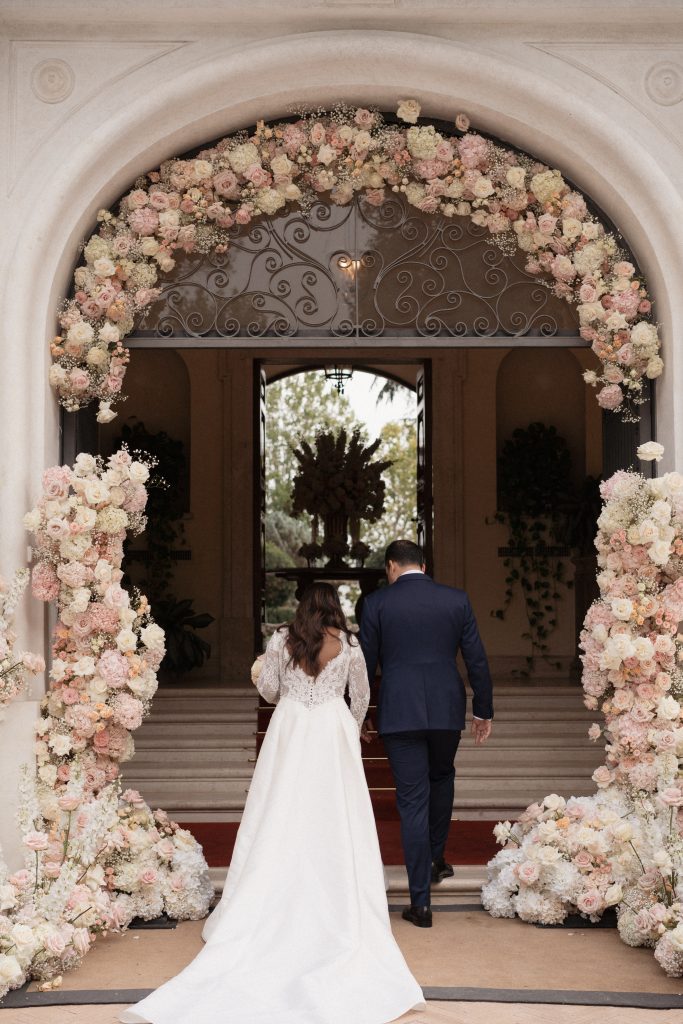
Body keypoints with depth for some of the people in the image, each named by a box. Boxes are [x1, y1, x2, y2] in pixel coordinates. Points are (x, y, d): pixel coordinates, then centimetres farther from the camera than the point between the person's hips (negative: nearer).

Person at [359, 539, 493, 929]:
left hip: (399, 714, -2)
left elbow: (366, 663, 1)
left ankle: (421, 902, 3)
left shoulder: (376, 603, -2)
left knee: (412, 801, 2)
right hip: (447, 709, 2)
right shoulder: (456, 599, 3)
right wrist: (484, 710, 13)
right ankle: (436, 859, 36)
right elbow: (477, 659, 4)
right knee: (442, 779, 29)